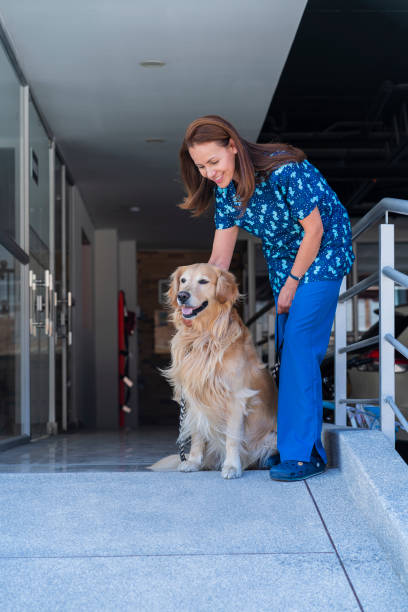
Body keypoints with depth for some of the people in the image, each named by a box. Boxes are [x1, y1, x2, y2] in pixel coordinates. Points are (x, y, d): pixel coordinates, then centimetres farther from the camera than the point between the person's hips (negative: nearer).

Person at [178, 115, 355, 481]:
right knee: (285, 348, 7)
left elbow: (313, 230, -20)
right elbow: (220, 257, -3)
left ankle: (304, 453, -11)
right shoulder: (225, 188, -7)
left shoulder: (285, 170, -28)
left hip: (321, 255, -7)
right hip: (283, 261, 7)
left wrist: (292, 283, -13)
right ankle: (290, 442, 17)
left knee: (299, 346, -15)